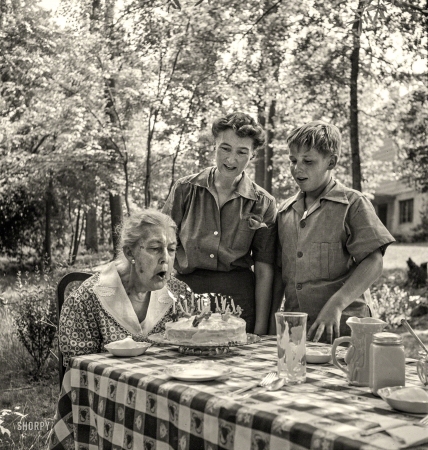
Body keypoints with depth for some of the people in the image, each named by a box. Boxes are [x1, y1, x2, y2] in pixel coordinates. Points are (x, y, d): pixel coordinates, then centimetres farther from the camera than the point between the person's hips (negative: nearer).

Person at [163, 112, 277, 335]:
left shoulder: (263, 204, 3)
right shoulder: (185, 189, 4)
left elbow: (264, 271, 3)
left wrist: (260, 330, -1)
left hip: (238, 297, 0)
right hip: (186, 292, 1)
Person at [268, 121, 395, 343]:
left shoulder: (352, 203, -3)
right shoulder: (285, 211, 11)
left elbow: (373, 263, -11)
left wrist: (336, 304, -21)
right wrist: (272, 319, 7)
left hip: (341, 328, -4)